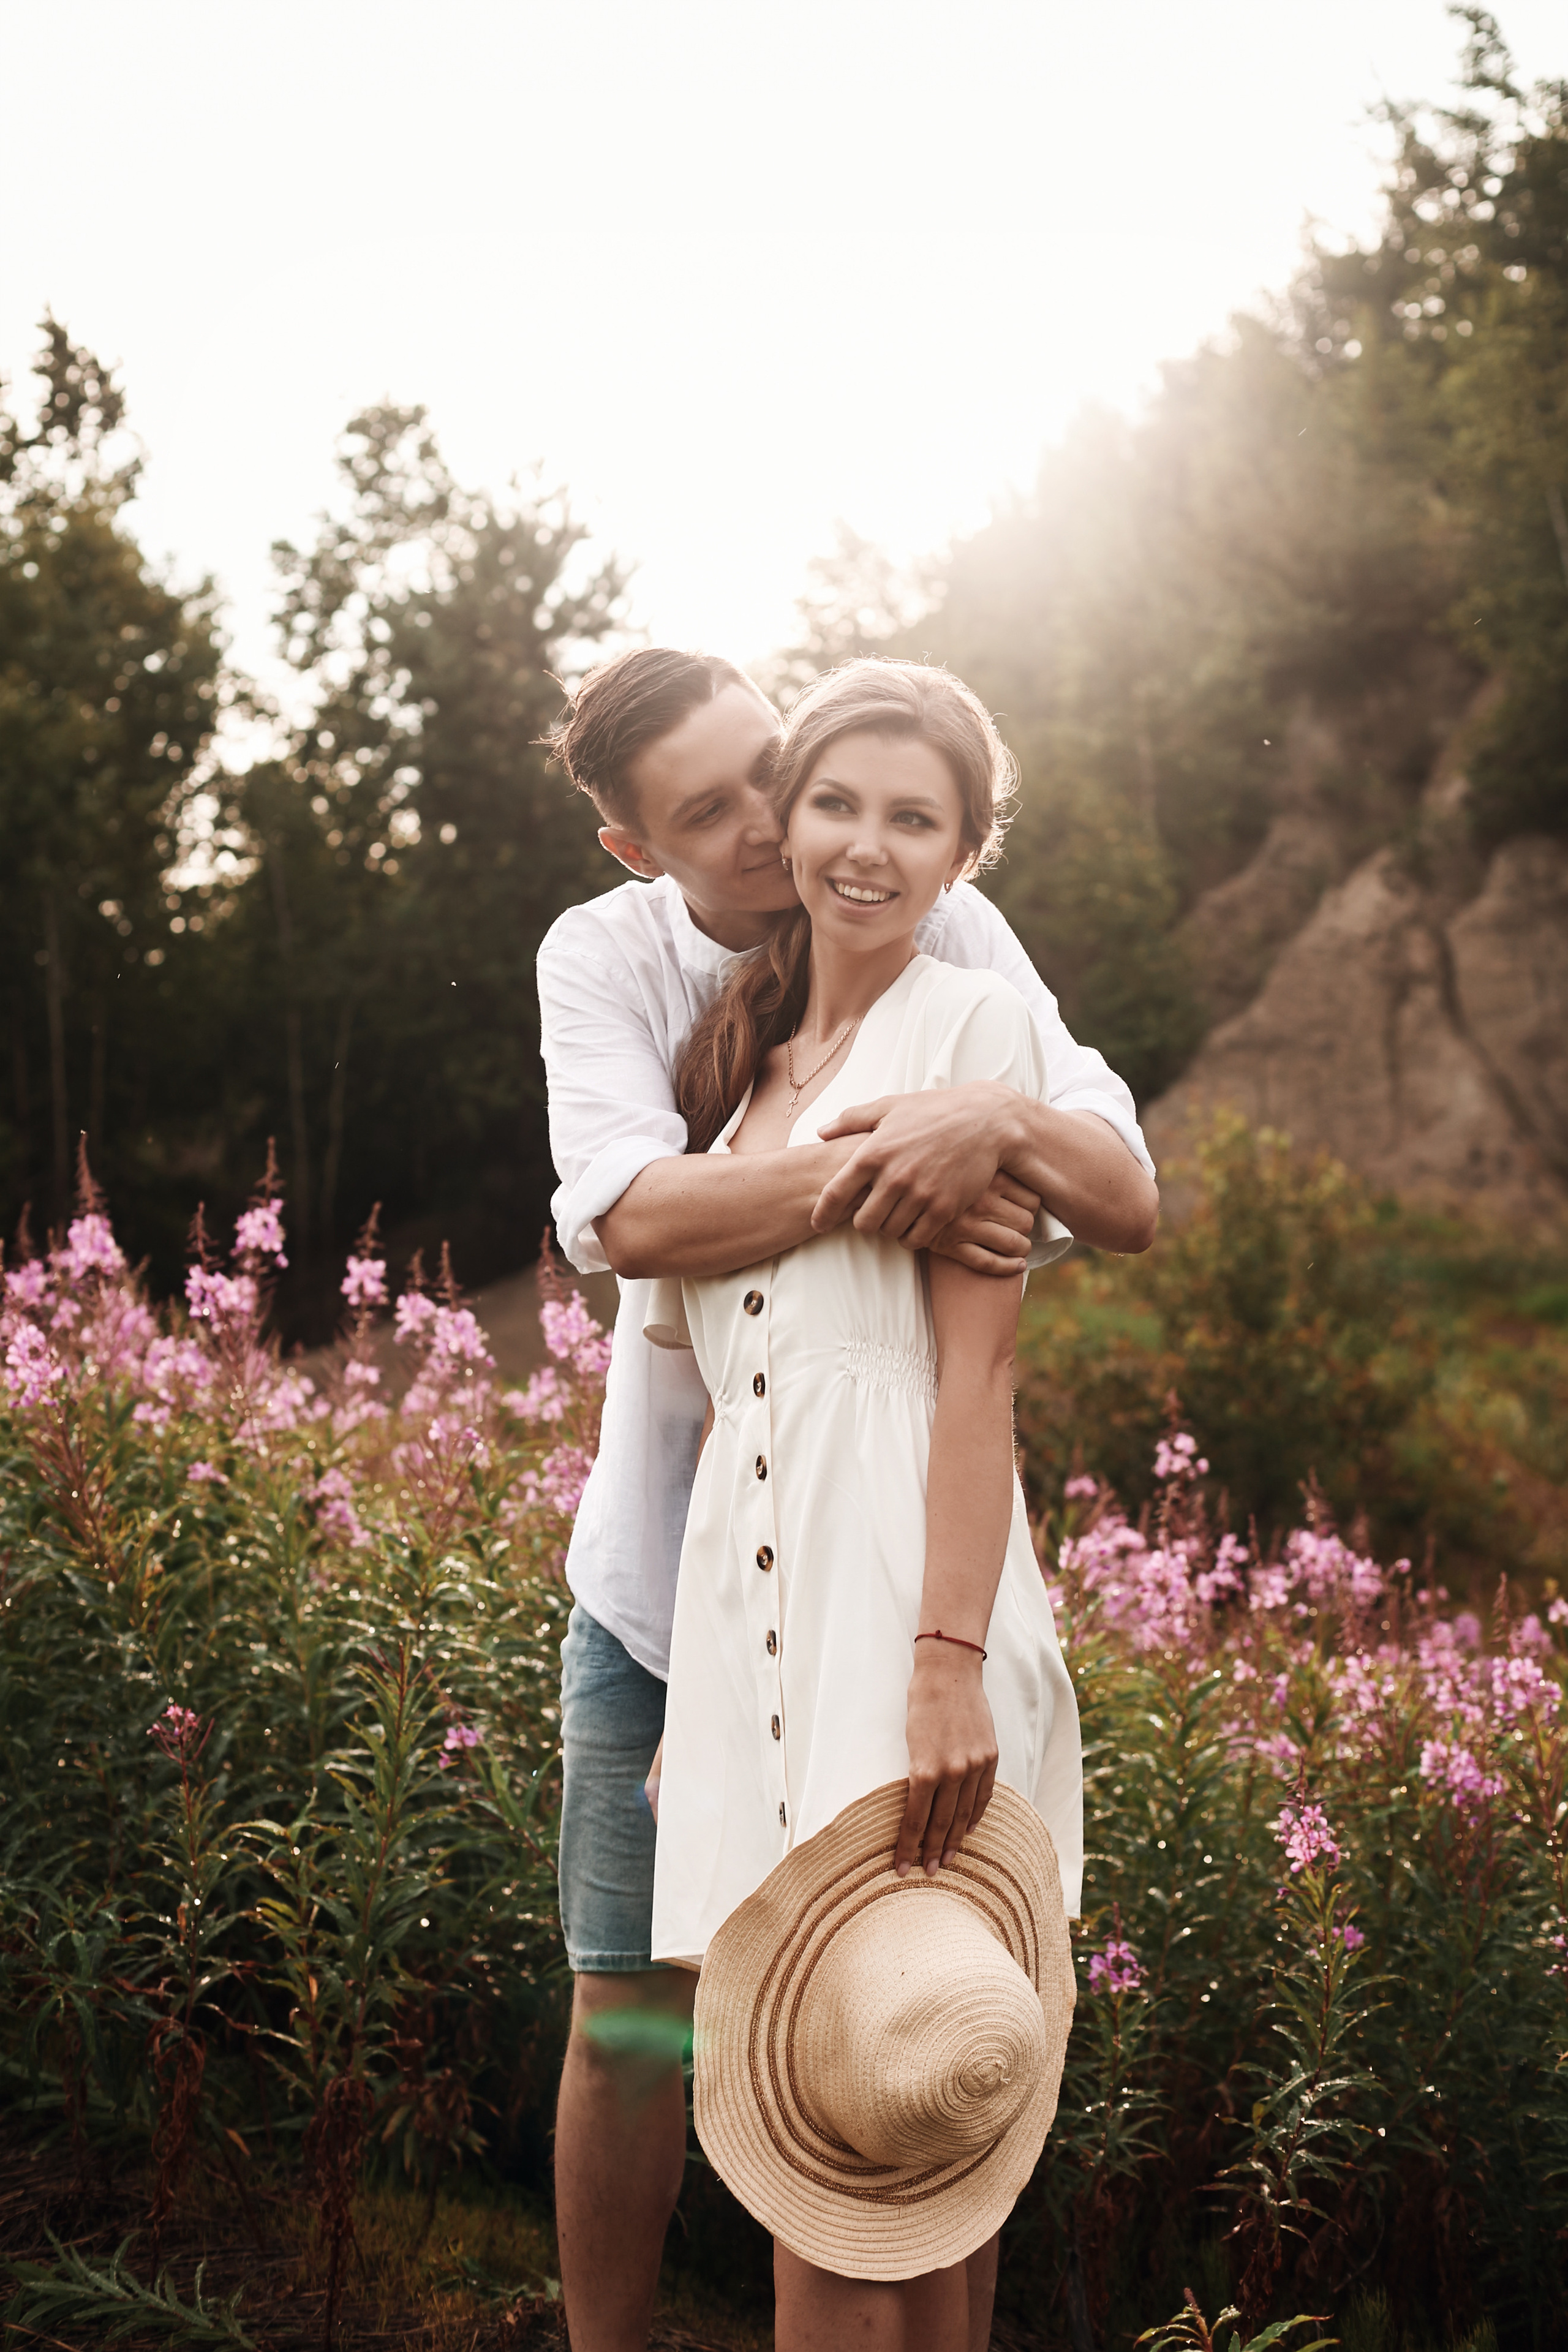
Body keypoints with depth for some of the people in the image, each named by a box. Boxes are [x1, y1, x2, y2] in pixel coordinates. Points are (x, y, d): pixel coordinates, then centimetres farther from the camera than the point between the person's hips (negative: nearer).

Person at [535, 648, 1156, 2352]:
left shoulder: (942, 938, -6)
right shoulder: (603, 953, -6)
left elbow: (1130, 1205, -12)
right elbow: (628, 1216, -22)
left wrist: (1004, 1122, -33)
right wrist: (864, 1177, -34)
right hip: (671, 1559, 0)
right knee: (632, 2012, 6)